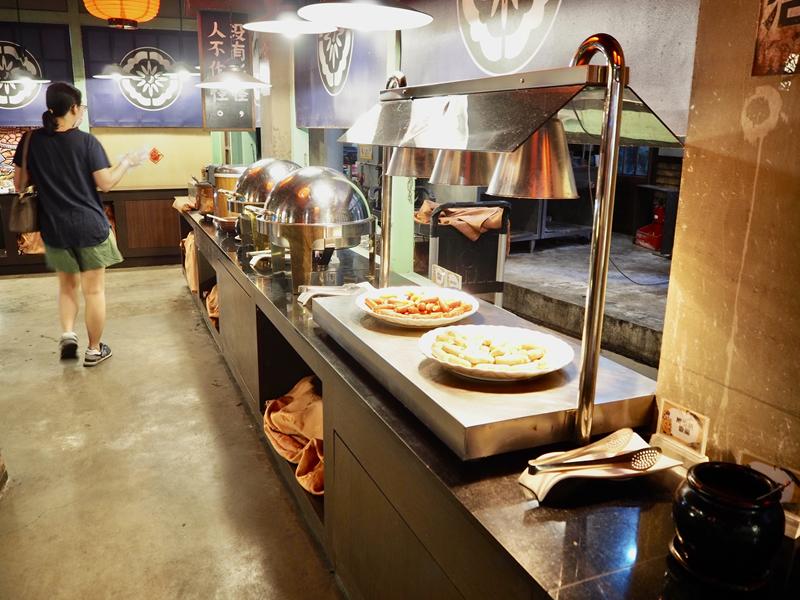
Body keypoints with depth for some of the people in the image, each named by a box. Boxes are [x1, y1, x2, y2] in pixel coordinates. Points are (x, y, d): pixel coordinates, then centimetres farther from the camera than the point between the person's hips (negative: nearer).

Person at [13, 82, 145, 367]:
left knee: (67, 284, 23)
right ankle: (94, 349, 15)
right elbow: (106, 183, -10)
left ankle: (67, 333, 6)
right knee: (94, 290, 7)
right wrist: (127, 161, 4)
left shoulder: (31, 141, -1)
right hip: (90, 225, -3)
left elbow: (19, 184, 5)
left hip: (54, 228, 4)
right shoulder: (86, 141, -12)